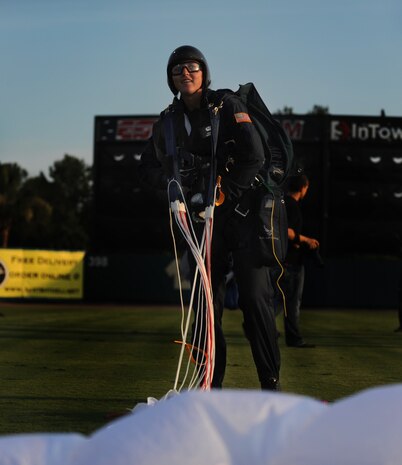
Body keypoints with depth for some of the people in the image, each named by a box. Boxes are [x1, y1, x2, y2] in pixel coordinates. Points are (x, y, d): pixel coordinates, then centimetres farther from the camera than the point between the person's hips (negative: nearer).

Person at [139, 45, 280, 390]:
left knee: (254, 297, -11)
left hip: (244, 209, -5)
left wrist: (224, 195, -16)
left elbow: (254, 157, -13)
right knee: (207, 300, 4)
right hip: (205, 217, 5)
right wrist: (177, 173, -11)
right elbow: (148, 170, 8)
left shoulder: (227, 105, -4)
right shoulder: (168, 122, 10)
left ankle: (271, 384, -5)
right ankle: (211, 385, 12)